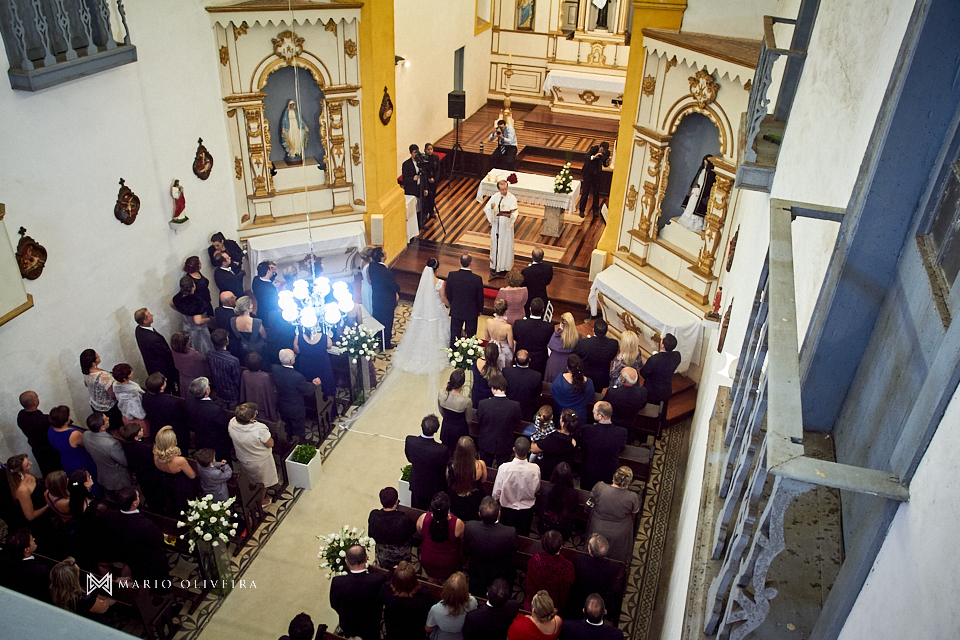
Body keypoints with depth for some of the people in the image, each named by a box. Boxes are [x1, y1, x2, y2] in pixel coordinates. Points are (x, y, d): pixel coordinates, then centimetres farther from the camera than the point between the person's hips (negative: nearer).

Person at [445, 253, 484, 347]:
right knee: (471, 336, 18)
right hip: (472, 312, -1)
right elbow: (480, 297, -10)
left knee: (454, 335, 19)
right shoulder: (477, 279, -23)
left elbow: (448, 294, -6)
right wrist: (480, 310, 9)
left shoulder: (451, 275, -19)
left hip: (456, 311, 1)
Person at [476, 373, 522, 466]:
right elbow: (517, 426, -8)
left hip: (486, 444, 0)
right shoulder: (515, 406, -25)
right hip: (505, 446, 0)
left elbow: (479, 420, -7)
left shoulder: (483, 404, -26)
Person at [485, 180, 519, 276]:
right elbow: (486, 209, -5)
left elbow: (514, 213, -19)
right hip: (496, 224, 3)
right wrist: (491, 207, -27)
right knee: (495, 244, 13)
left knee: (506, 245, 6)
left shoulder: (512, 198, -12)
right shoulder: (494, 197, -2)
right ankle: (495, 265, 28)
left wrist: (510, 214, -42)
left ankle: (505, 266, 21)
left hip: (506, 225, -3)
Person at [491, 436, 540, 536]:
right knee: (523, 536, 25)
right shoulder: (535, 469, -26)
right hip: (527, 510, 1)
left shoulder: (504, 468, -29)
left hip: (508, 508, -1)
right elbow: (536, 490, -7)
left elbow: (496, 492, -15)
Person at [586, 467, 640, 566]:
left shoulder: (599, 487, -30)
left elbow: (592, 500, -8)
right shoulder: (632, 497, -31)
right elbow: (635, 511, -8)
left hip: (597, 531, 1)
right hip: (618, 536, -1)